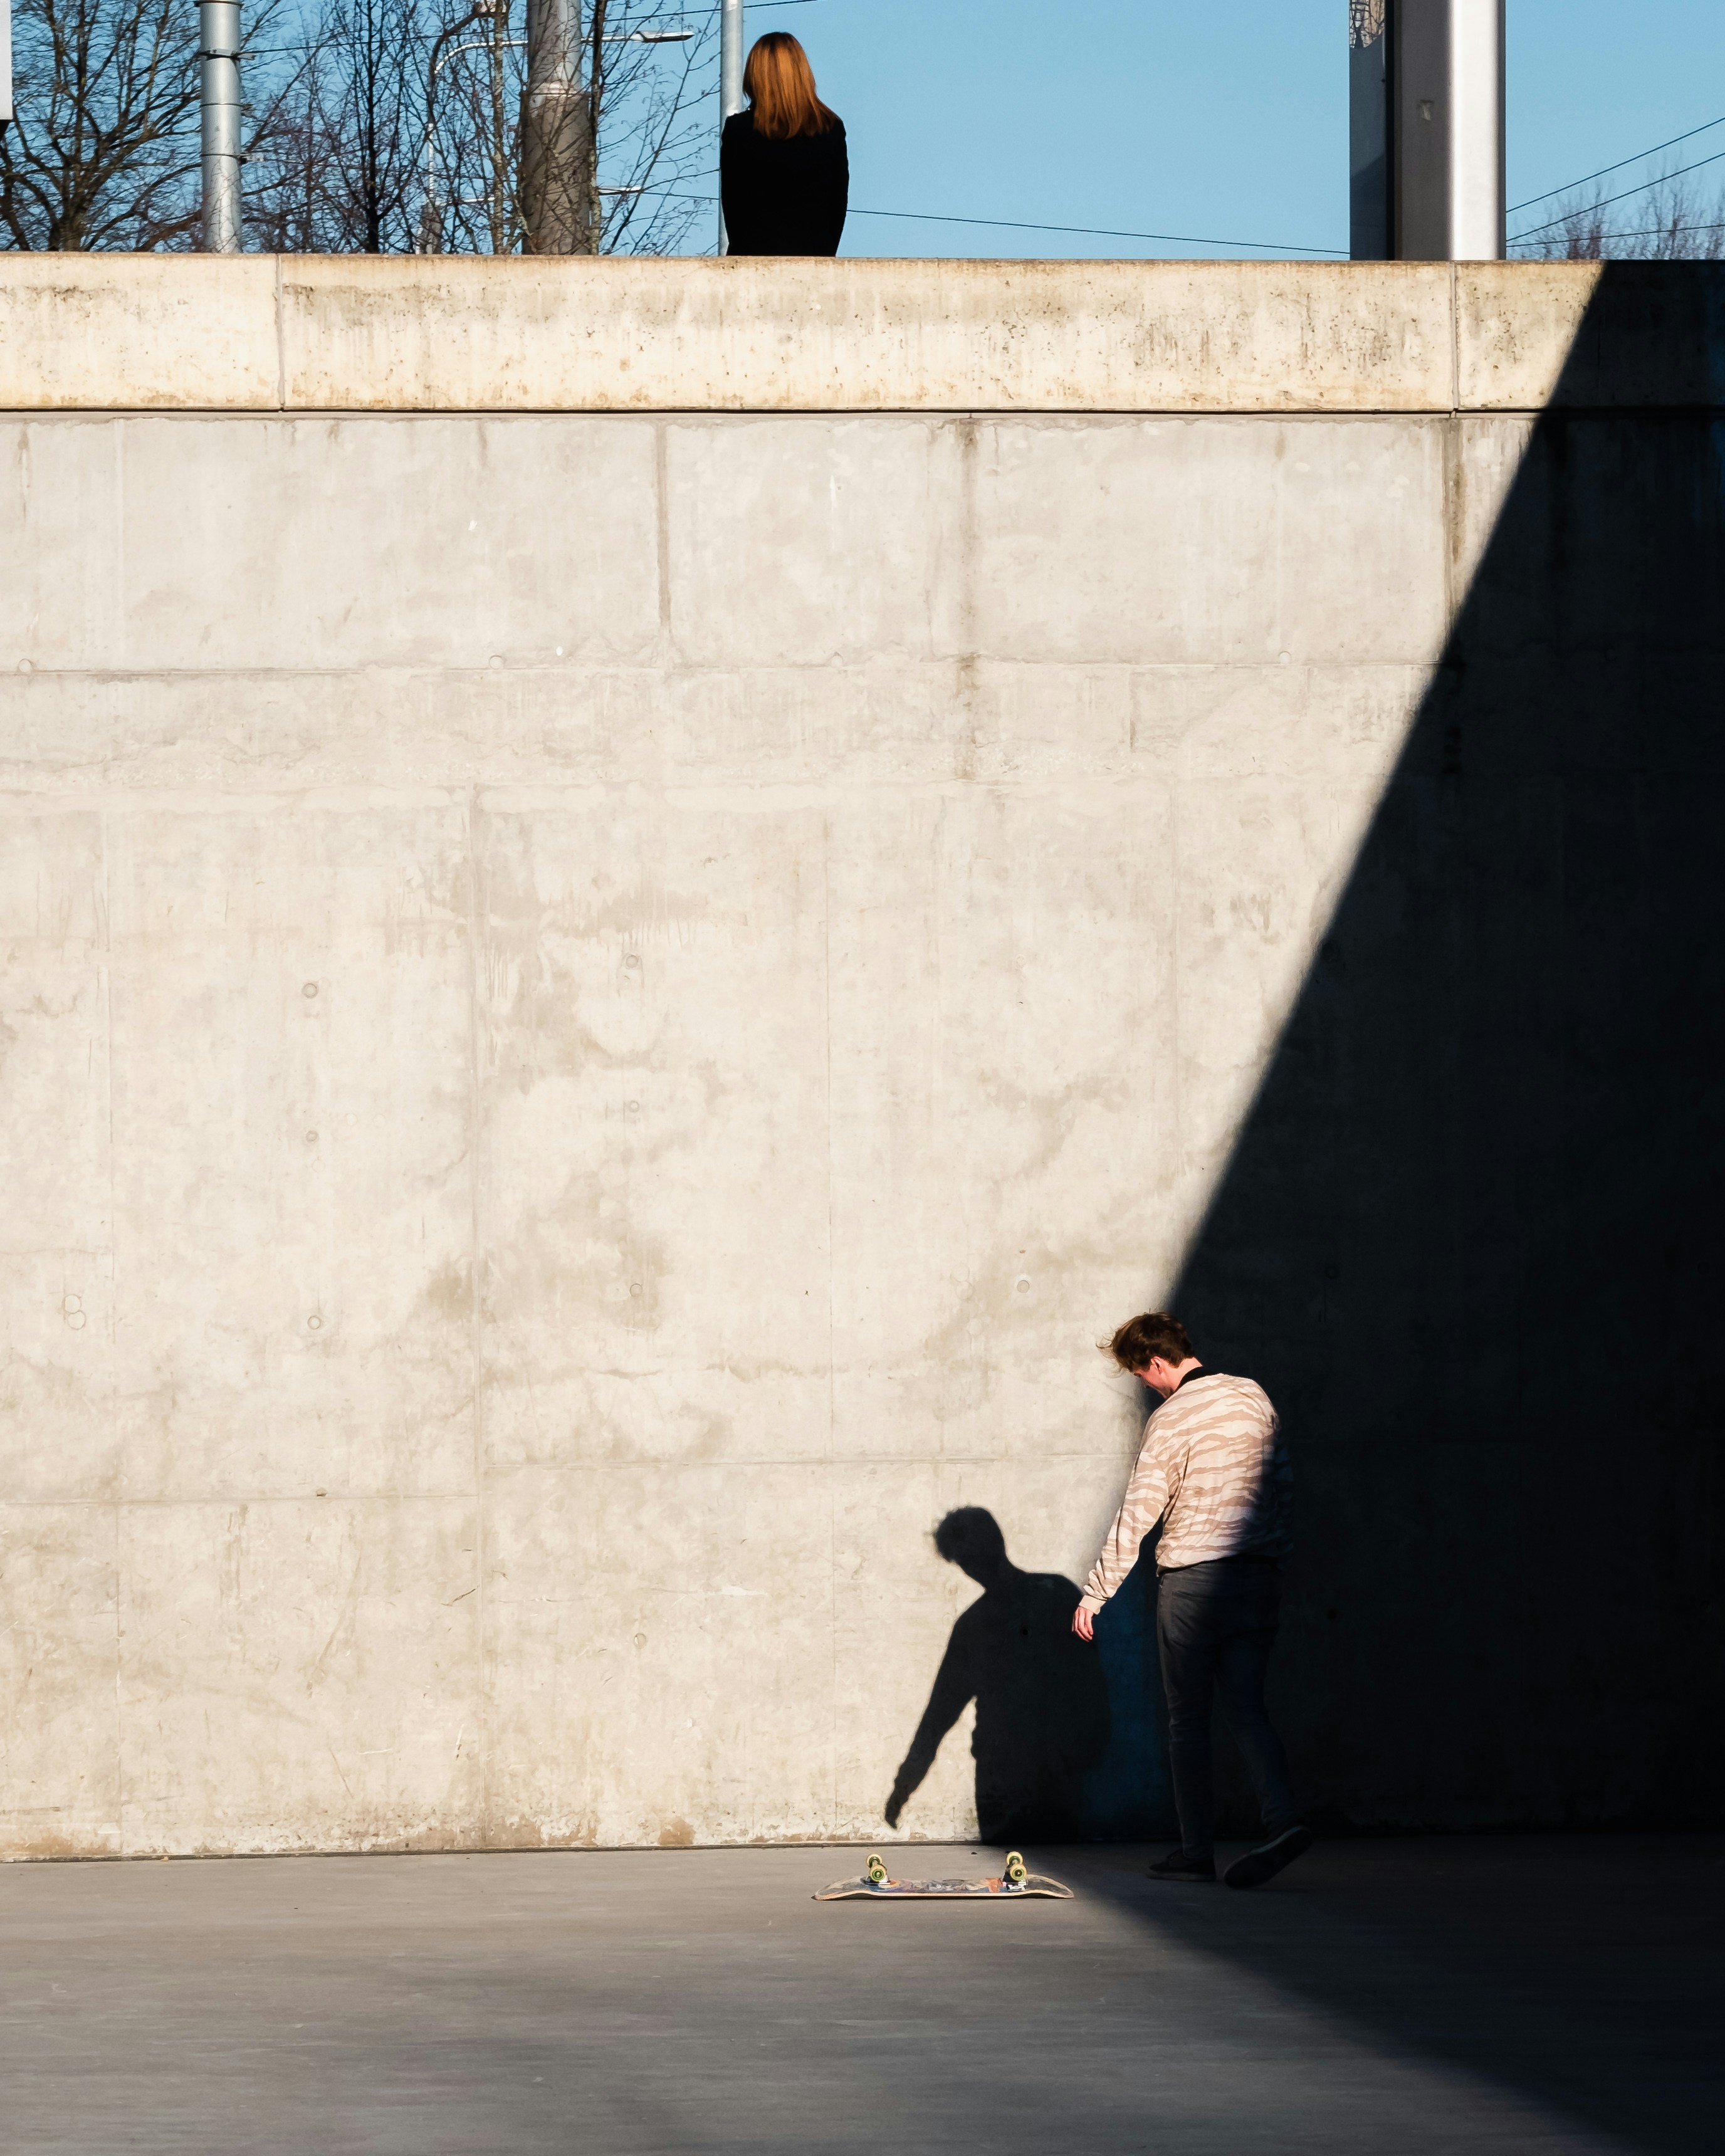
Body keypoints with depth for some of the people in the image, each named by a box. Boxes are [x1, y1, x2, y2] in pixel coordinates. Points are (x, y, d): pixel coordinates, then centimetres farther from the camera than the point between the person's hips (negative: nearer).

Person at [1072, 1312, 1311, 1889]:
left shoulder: (1170, 1420, -11)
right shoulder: (1253, 1397, 7)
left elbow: (1136, 1516, -13)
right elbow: (1281, 1484, 14)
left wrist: (1094, 1593, -9)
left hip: (1193, 1580, -5)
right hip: (1259, 1576, 5)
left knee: (1188, 1717, 4)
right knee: (1247, 1708, 6)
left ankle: (1197, 1849, 4)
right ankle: (1282, 1819, -15)